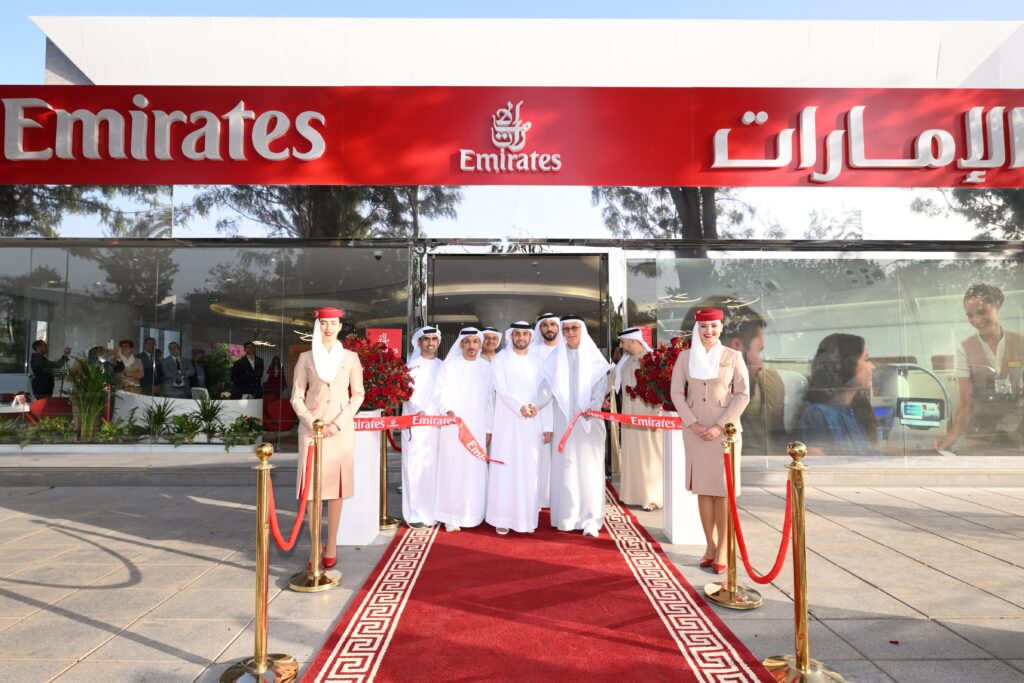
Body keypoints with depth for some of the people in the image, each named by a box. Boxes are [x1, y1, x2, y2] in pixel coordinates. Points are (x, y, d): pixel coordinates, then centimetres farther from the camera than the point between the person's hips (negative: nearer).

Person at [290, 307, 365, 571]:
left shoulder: (350, 357, 6)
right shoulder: (306, 357, 7)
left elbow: (358, 394, 4)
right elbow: (296, 397, 5)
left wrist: (339, 423, -8)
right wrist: (313, 424, -9)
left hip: (341, 428, 0)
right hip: (311, 426, 1)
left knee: (335, 484, 2)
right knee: (312, 484, 0)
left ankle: (331, 546, 10)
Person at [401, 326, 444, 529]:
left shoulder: (442, 366, 14)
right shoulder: (412, 365, 0)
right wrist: (416, 411, -26)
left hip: (436, 424, 4)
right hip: (415, 424, -4)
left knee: (434, 467, 6)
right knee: (416, 467, -3)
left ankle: (431, 511, 15)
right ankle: (415, 513, 4)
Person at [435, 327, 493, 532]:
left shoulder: (486, 368, 12)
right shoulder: (450, 365, 1)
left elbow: (489, 399, 14)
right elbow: (443, 391, -8)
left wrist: (488, 427, 12)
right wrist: (448, 409, -26)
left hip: (478, 427, 4)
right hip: (454, 426, -3)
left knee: (475, 471, 3)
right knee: (454, 469, -3)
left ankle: (472, 513, 15)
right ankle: (451, 516, 3)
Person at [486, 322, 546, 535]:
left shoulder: (537, 361, 11)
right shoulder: (501, 359, 2)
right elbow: (501, 389, -7)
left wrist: (535, 405, -11)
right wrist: (520, 406, -19)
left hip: (532, 422, 3)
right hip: (507, 421, -3)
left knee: (530, 468, 3)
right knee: (506, 468, -3)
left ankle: (528, 517, 10)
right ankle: (502, 518, 3)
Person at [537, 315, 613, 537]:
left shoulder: (593, 357, 4)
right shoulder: (555, 358, 8)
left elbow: (601, 386, -3)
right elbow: (548, 387, 1)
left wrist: (593, 407, -20)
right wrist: (535, 405, -17)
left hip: (589, 422, -1)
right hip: (564, 421, 1)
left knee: (589, 467, -1)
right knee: (565, 468, 2)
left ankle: (590, 520, 5)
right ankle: (567, 517, 11)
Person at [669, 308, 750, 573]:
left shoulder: (733, 357, 0)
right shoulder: (685, 357, 5)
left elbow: (743, 394, -4)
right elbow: (676, 392, 3)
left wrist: (720, 426, -11)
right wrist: (693, 424, -8)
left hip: (725, 429, -2)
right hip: (695, 430, 2)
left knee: (722, 489, 1)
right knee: (702, 488, 6)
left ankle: (723, 548, 9)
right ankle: (710, 544, 17)